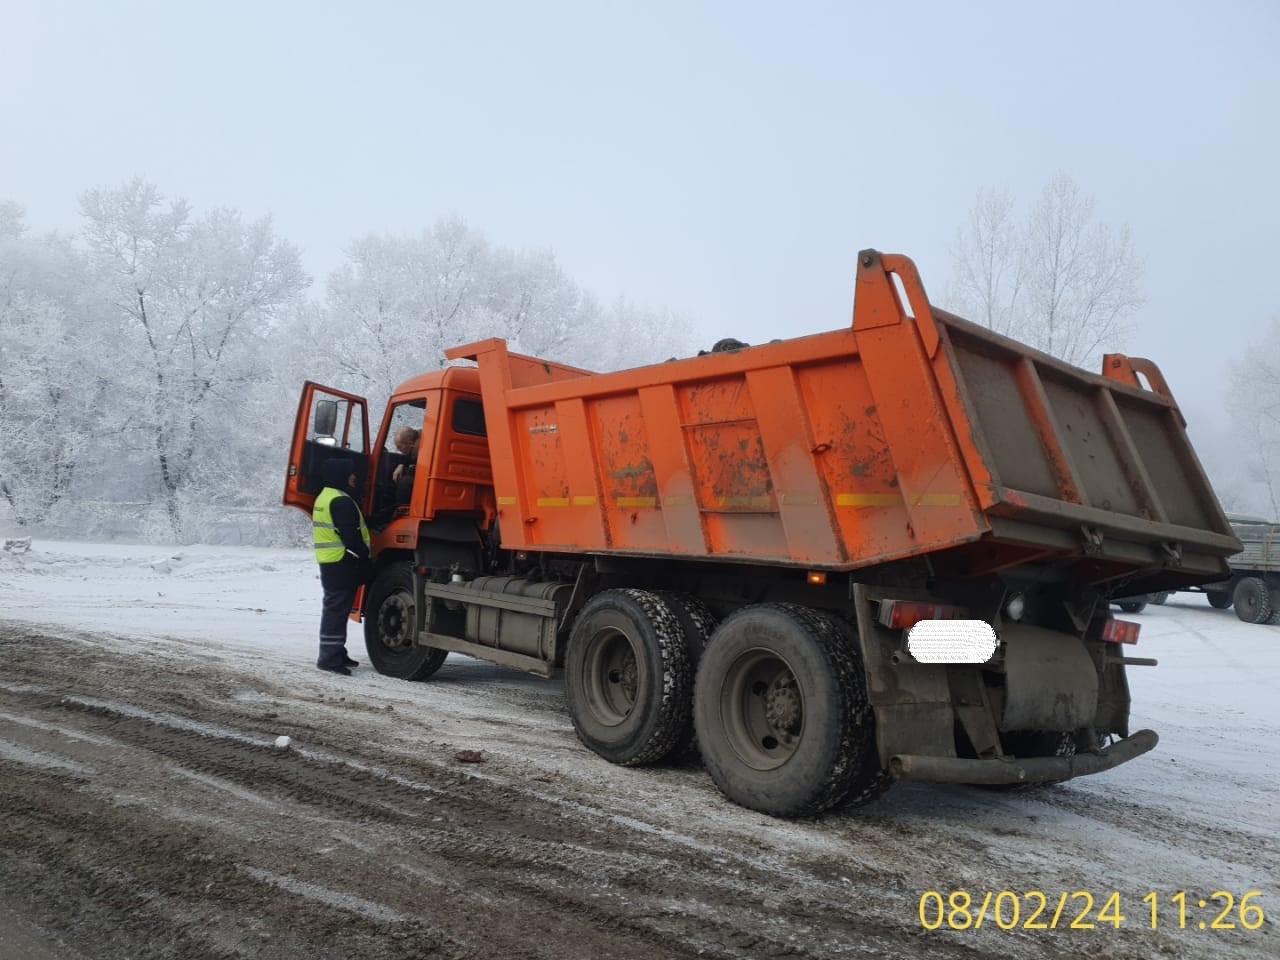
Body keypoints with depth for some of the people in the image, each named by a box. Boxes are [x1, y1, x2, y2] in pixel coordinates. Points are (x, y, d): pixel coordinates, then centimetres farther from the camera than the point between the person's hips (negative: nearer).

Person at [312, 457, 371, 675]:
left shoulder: (324, 497, 18)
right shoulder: (341, 501, -17)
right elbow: (351, 536, -21)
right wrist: (365, 559, -13)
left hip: (329, 563, 11)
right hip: (342, 564, -11)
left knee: (335, 609, 16)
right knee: (337, 610, -7)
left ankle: (335, 654, 24)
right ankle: (330, 658, -5)